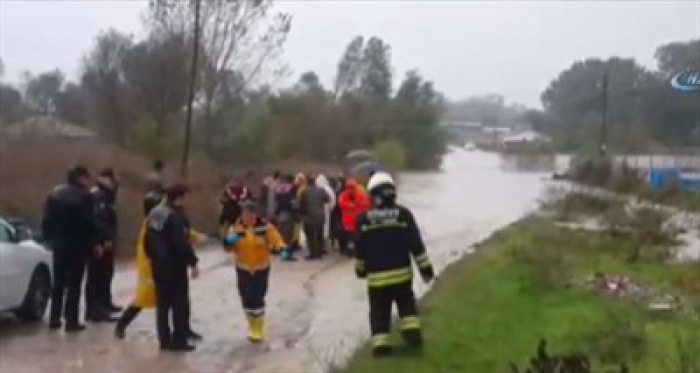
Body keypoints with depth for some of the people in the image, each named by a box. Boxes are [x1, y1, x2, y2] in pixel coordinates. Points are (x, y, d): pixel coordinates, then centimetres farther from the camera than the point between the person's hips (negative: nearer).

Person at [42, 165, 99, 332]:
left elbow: (47, 220, 7)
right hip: (77, 244, -5)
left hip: (58, 243, 6)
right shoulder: (83, 195, -11)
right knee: (74, 283, 0)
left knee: (58, 282, 14)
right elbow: (89, 223, -12)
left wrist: (49, 238, 15)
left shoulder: (55, 194, 7)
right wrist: (94, 243, -4)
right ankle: (71, 320, -1)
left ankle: (55, 318, 17)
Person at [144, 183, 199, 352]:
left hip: (158, 264, 8)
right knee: (180, 303, 1)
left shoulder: (154, 213, 10)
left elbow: (147, 239, 16)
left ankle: (165, 340, 16)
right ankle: (179, 340, 3)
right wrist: (192, 262, -16)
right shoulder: (177, 216, -18)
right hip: (175, 265, -8)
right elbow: (182, 243, -23)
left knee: (163, 302, 12)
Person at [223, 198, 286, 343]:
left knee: (258, 298, -5)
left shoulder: (265, 226, -12)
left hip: (261, 268, -2)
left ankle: (258, 329, 12)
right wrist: (228, 241, -28)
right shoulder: (236, 227, -6)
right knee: (246, 298, 6)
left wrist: (282, 249, -37)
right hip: (243, 269, 2)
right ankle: (252, 327, 29)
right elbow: (229, 246, -6)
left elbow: (276, 240, -16)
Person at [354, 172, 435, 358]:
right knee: (407, 304, 22)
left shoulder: (364, 219, -6)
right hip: (401, 272, 1)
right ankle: (412, 332, 11)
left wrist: (360, 268, 19)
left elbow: (360, 248, 2)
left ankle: (380, 344, 3)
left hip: (376, 276, -1)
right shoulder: (403, 214, -6)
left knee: (379, 311, 9)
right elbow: (416, 244, -5)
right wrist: (425, 267, 3)